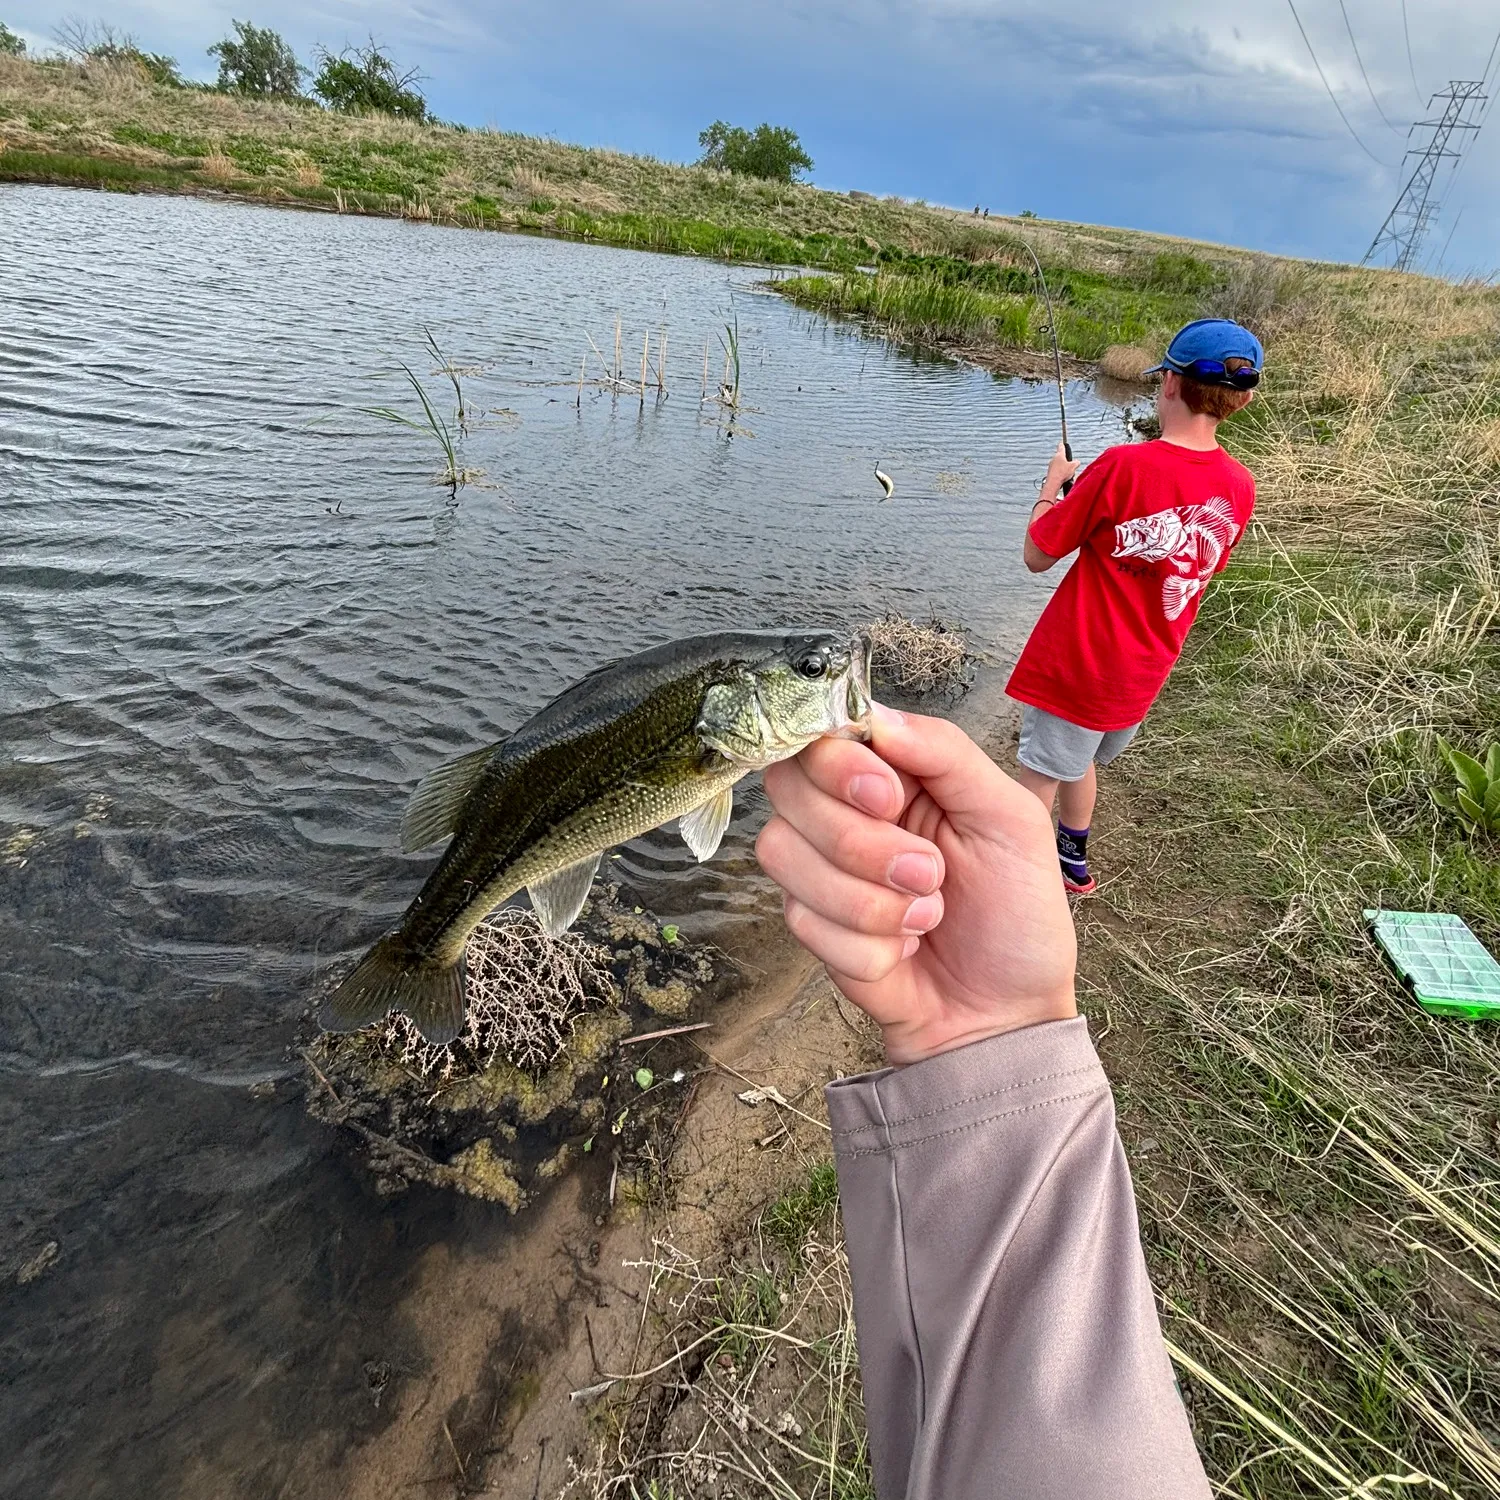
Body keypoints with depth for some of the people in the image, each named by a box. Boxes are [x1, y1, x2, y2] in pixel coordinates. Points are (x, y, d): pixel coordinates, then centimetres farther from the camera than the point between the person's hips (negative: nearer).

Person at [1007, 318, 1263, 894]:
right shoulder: (1239, 486, -2)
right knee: (1079, 760, 27)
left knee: (1039, 776, 6)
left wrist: (1054, 481, 2)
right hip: (1143, 674, 7)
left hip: (1074, 666, -7)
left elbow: (1036, 555, -14)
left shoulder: (1124, 465, -21)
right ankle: (1073, 861, 46)